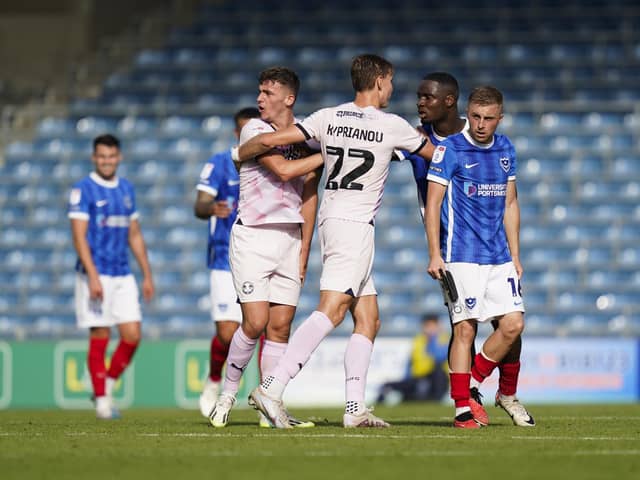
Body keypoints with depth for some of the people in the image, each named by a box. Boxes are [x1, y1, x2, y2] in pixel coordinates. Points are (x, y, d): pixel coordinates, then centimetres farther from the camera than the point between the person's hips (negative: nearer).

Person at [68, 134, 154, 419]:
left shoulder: (126, 189, 13)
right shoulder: (83, 190, -5)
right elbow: (79, 236, -12)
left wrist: (147, 275, 16)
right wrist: (93, 276, -20)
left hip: (123, 275, 6)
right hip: (96, 274, -5)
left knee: (132, 335, -2)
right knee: (100, 337, -3)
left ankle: (109, 383, 17)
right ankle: (102, 399, 6)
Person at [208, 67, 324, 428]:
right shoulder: (254, 130, -6)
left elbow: (309, 195, 11)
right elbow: (283, 170, -20)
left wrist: (304, 250, 8)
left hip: (290, 239, 4)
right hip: (253, 237, -4)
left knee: (280, 326, 0)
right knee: (256, 323, -12)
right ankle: (228, 395, 6)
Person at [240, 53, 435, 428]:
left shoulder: (328, 118, 7)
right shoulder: (392, 125, -5)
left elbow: (271, 140, 5)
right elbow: (434, 153, 12)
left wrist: (240, 155, 24)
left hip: (330, 216, 7)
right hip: (355, 224, -7)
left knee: (368, 320, 10)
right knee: (332, 311, -16)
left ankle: (355, 407, 3)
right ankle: (273, 387, -28)